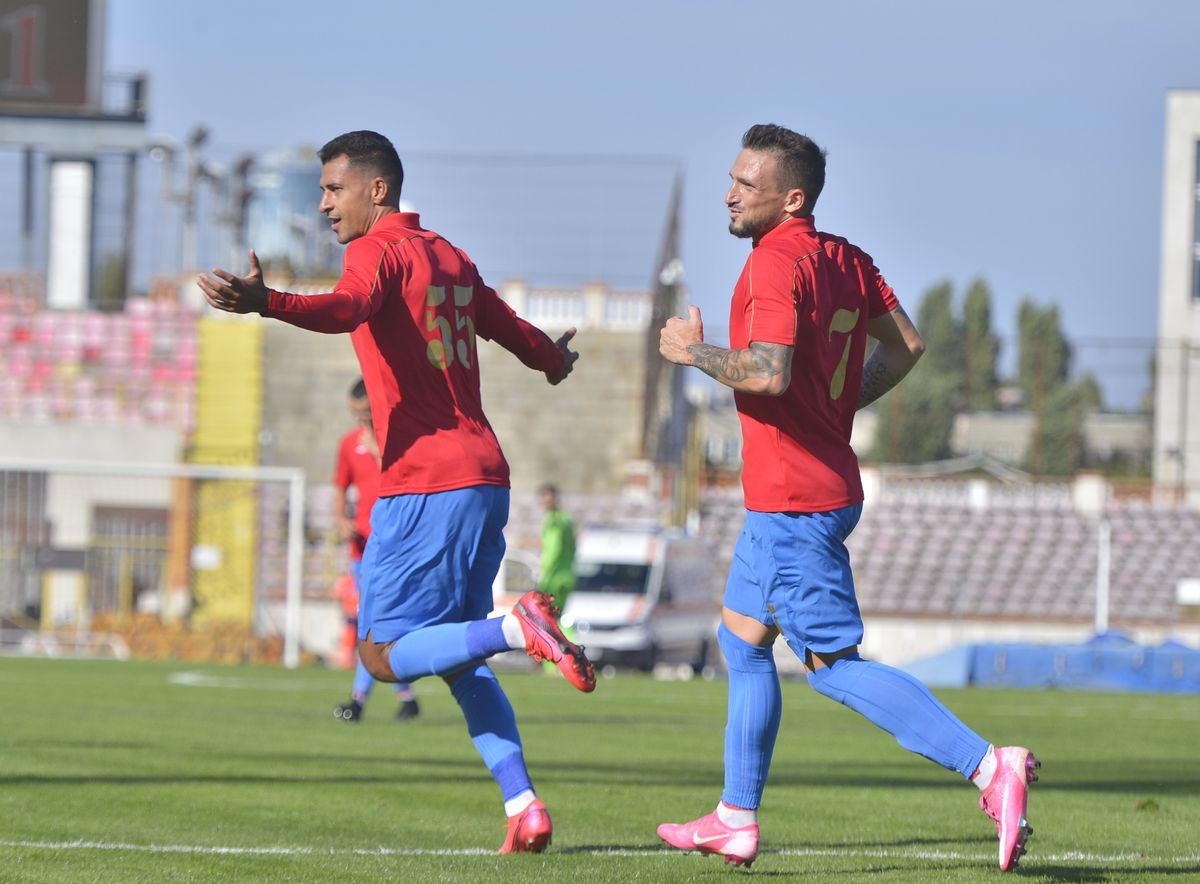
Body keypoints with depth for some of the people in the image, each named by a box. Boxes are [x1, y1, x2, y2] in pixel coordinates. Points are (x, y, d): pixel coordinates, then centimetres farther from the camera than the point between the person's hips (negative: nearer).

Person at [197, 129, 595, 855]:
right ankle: (524, 806, 4)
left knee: (385, 654, -4)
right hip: (486, 477, 9)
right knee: (458, 660, 15)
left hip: (424, 482, -9)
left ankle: (518, 627, -23)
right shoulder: (448, 257, 19)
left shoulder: (376, 250, -6)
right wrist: (555, 359, 57)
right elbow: (511, 329, 34)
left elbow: (348, 307, -30)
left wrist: (267, 303, -48)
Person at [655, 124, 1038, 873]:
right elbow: (906, 346, 14)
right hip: (830, 482, 10)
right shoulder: (847, 260, 9)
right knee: (742, 638, 19)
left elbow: (769, 373, -29)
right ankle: (737, 819, 22)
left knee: (835, 663, -8)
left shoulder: (775, 263, -18)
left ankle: (989, 767, -17)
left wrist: (695, 351, -13)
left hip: (793, 502, -10)